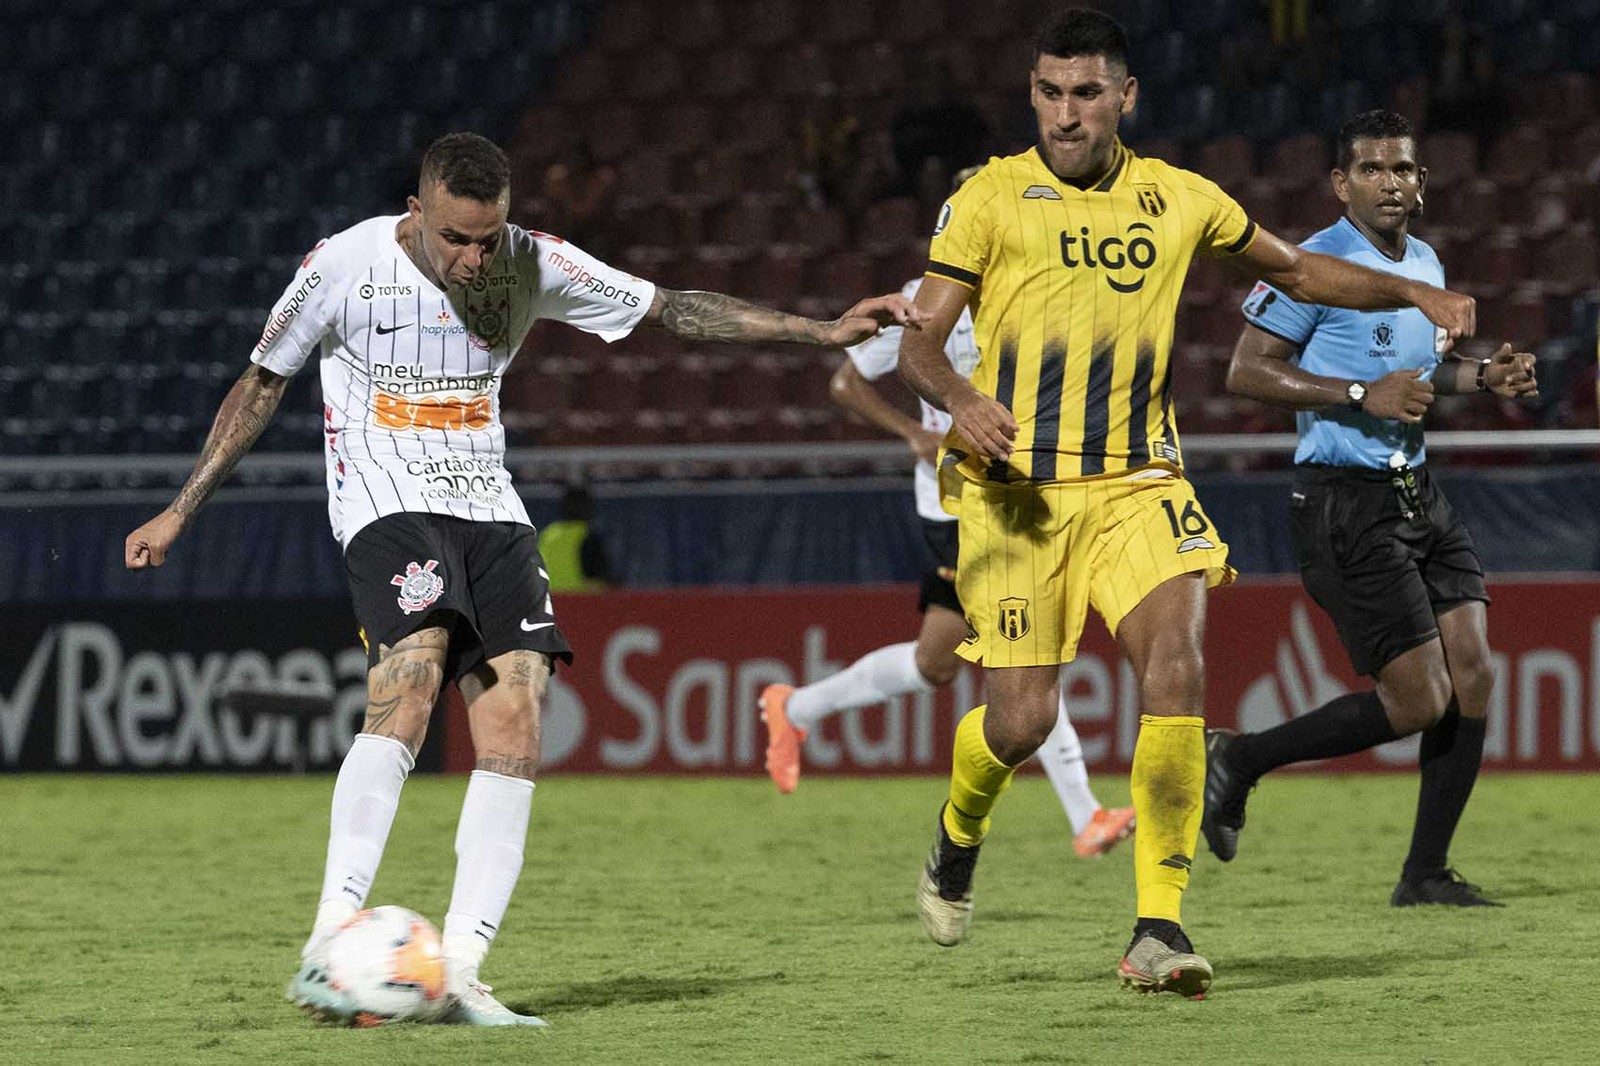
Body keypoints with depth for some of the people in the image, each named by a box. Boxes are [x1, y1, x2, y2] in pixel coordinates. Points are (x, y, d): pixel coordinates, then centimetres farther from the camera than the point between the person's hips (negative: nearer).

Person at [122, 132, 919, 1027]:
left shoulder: (534, 264, 1)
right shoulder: (343, 266, -7)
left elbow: (672, 311, 9)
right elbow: (262, 384, 6)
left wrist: (822, 333, 3)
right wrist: (181, 513, 8)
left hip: (491, 509, 5)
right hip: (389, 506, -5)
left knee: (516, 732, -11)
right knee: (409, 687, -29)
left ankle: (459, 974, -10)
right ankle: (330, 944, -34)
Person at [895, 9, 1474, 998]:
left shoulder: (1178, 199, 7)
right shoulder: (990, 199, -2)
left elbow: (1296, 269, 22)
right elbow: (919, 341, -4)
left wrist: (1418, 292, 9)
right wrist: (961, 400, -26)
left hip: (1136, 482, 2)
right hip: (1016, 488, -2)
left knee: (1178, 666, -22)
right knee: (1022, 722, -6)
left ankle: (1159, 929, -18)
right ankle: (957, 840, 31)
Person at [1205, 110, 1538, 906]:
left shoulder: (1426, 266, 13)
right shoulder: (1316, 266, -12)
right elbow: (1247, 371, -15)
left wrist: (1483, 377, 10)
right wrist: (1363, 396, -21)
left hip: (1418, 495, 8)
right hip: (1345, 504, -8)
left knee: (1472, 675, -1)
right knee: (1420, 700, -11)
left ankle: (1426, 873, 8)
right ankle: (1238, 761, 6)